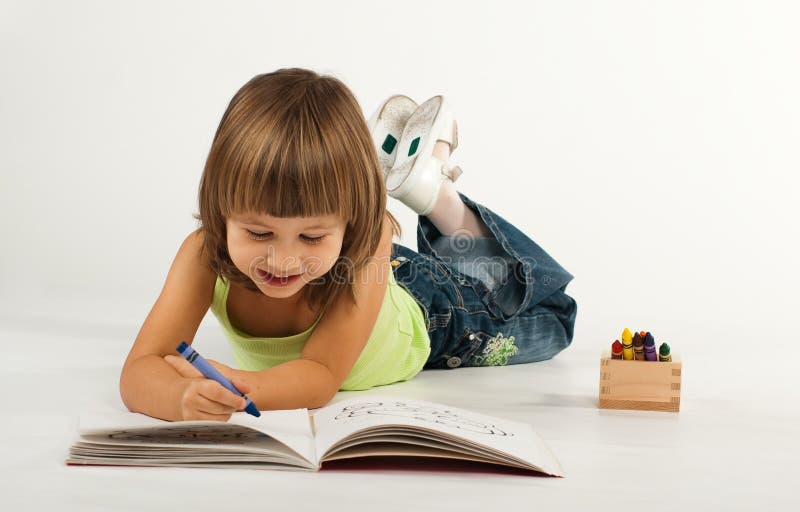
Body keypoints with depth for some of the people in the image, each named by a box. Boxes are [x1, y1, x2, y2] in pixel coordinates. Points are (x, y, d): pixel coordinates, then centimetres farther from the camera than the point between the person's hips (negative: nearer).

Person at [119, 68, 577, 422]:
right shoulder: (206, 253, -40)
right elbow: (138, 374, -46)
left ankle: (432, 185, 23)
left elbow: (322, 377, -47)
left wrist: (236, 385, -67)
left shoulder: (363, 245, -47)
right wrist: (186, 398, -70)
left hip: (419, 315, -2)